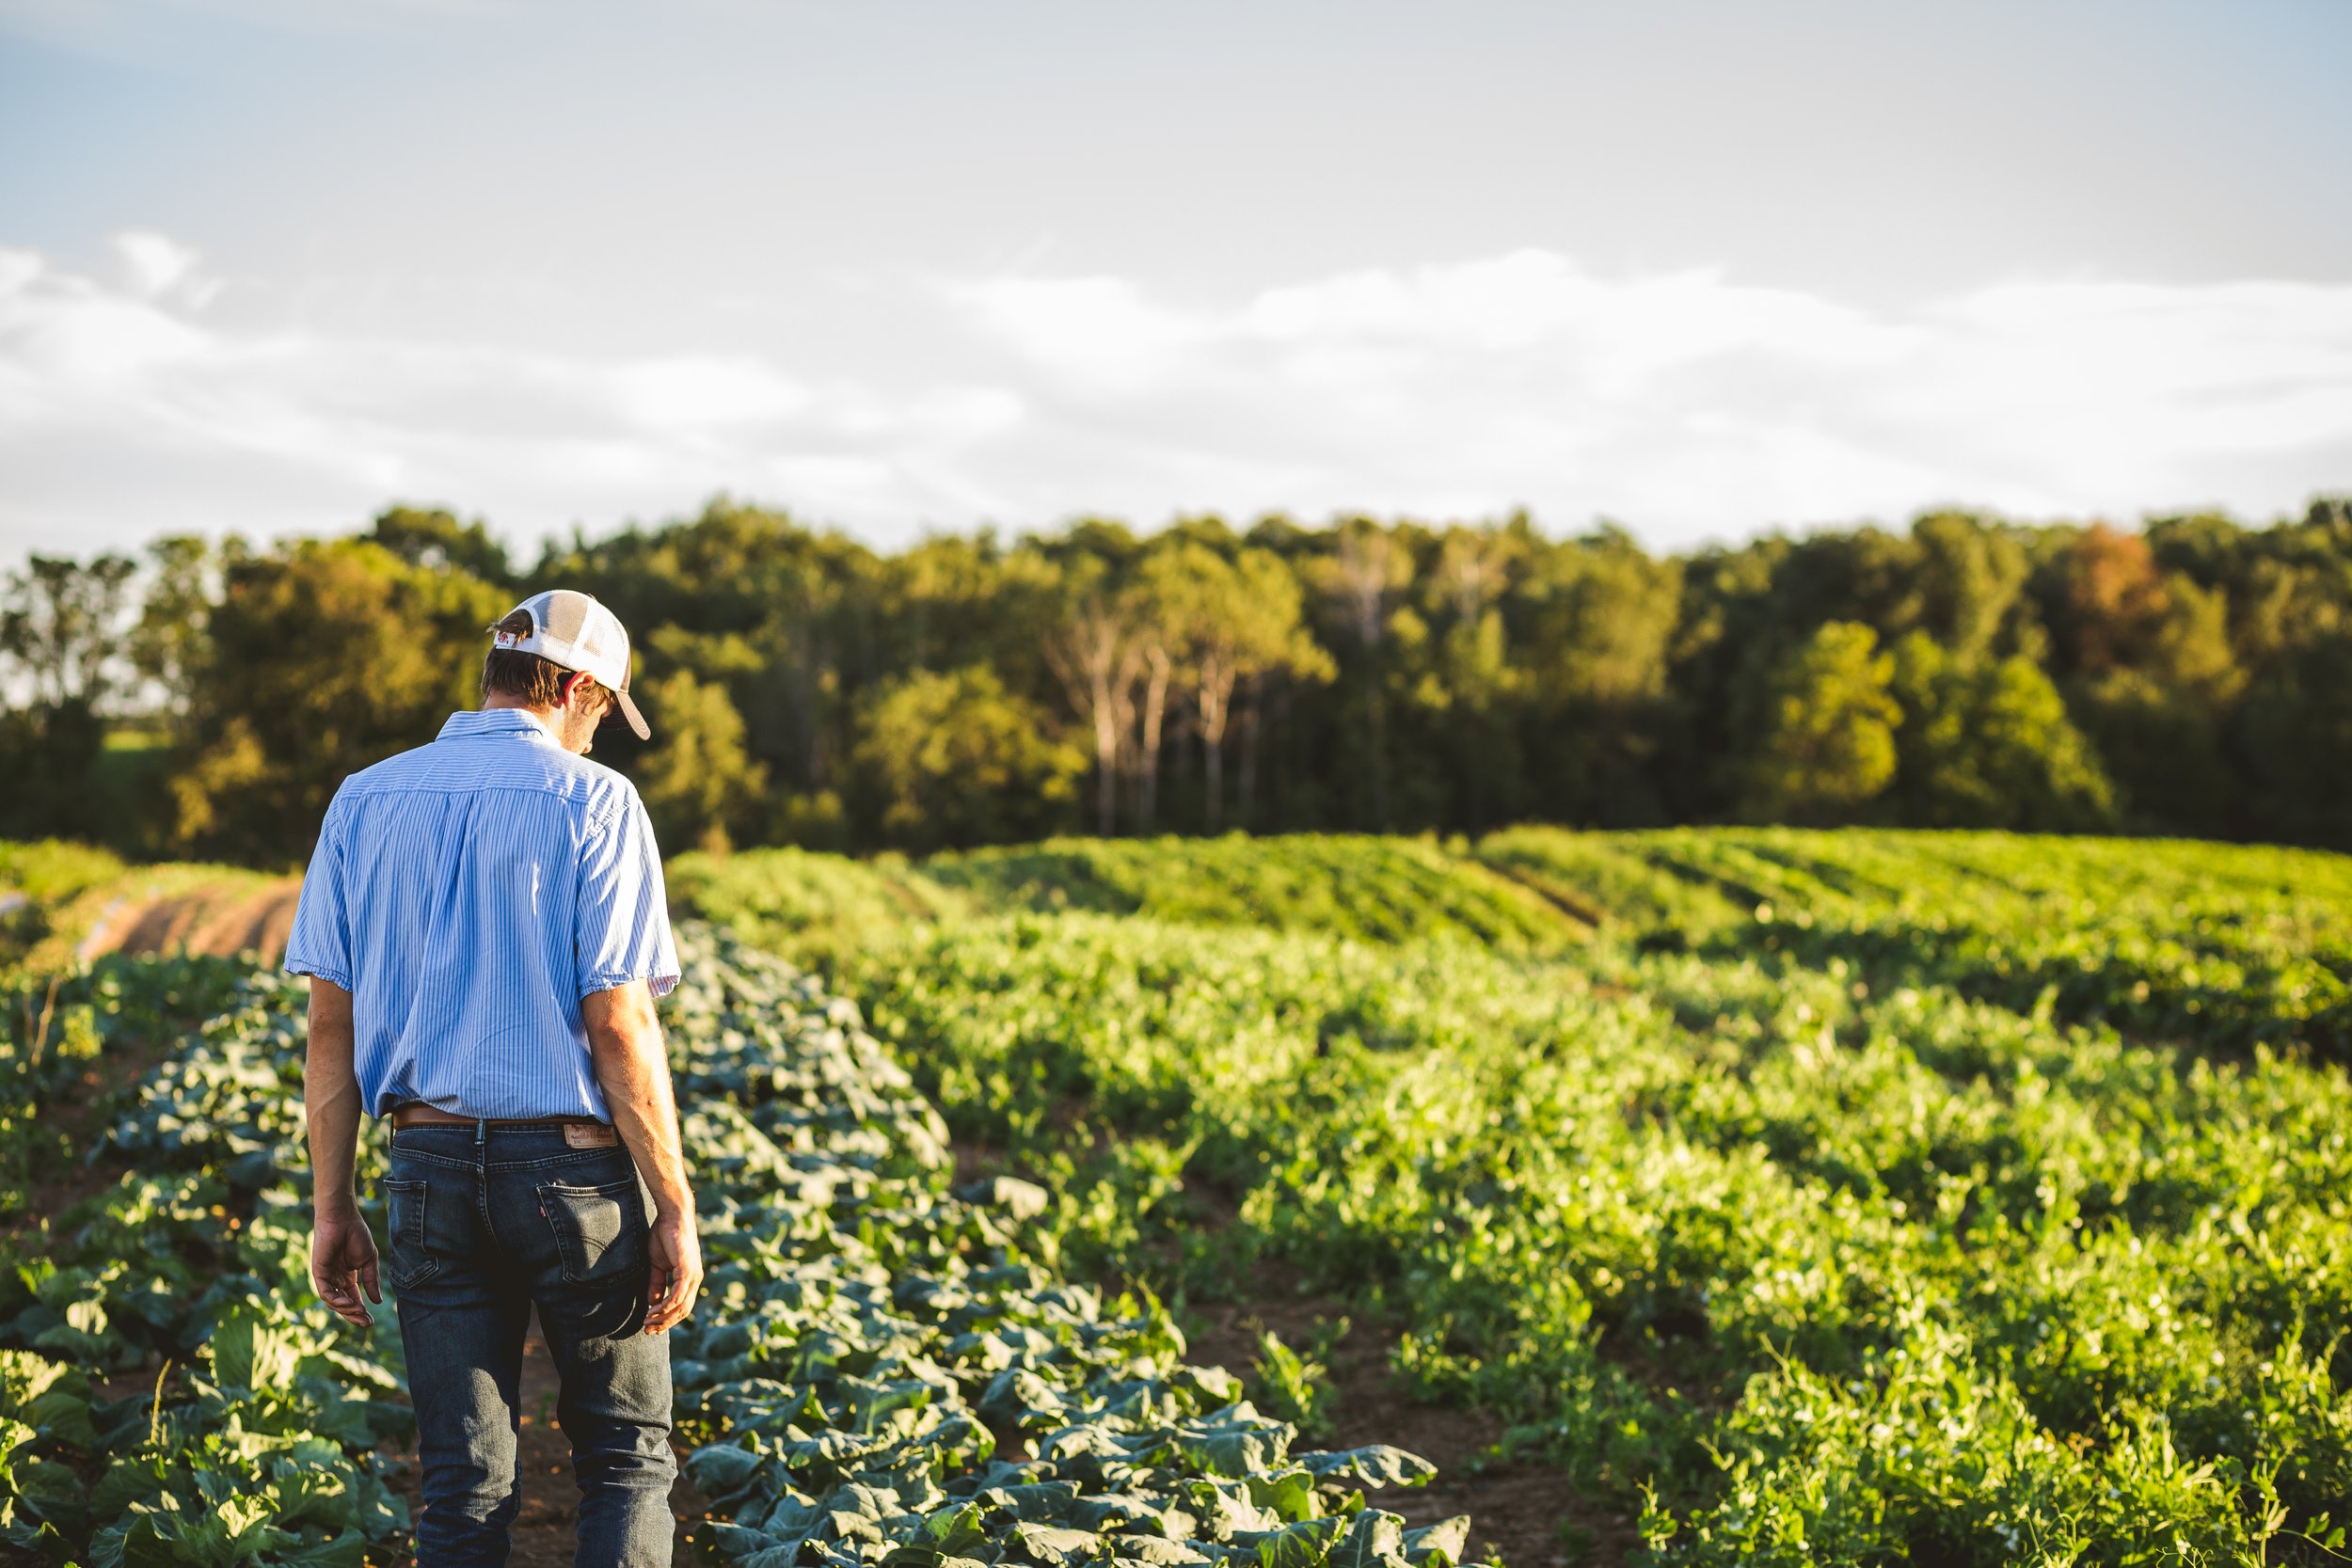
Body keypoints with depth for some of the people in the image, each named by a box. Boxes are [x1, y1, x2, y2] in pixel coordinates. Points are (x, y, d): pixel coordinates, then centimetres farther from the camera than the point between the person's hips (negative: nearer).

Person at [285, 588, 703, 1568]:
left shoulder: (365, 802, 6)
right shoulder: (592, 802, -8)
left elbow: (331, 1026, 5)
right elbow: (619, 1027, -12)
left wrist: (333, 1210, 10)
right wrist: (676, 1211, -7)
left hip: (429, 1163, 4)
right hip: (575, 1166, -4)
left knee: (463, 1486, 9)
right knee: (628, 1457, 11)